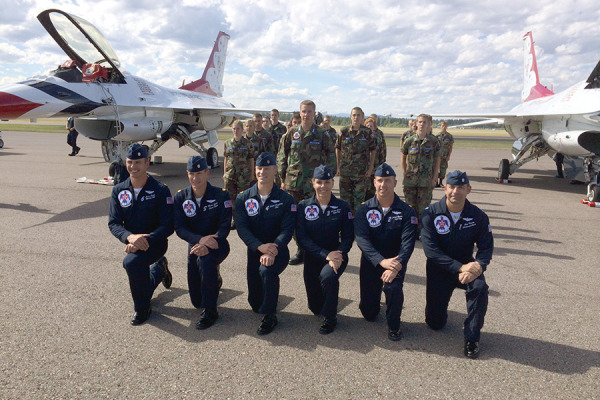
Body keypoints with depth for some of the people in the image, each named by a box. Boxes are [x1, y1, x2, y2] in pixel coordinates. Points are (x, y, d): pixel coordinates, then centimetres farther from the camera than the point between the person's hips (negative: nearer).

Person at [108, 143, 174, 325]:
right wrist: (130, 237, -29)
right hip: (132, 243, 5)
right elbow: (113, 223, -8)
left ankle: (142, 308, -12)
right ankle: (159, 268, 50)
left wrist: (145, 240, -31)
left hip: (155, 242, -5)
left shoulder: (160, 190, -13)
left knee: (131, 262, -34)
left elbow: (168, 226, -17)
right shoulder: (119, 191, -1)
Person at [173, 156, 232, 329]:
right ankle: (214, 281, 39)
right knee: (196, 301, 3)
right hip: (195, 245, 3)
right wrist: (201, 239, -30)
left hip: (218, 245, -3)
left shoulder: (221, 195, -12)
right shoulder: (181, 197, -5)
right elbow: (179, 228, -11)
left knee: (205, 261, -39)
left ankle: (210, 311, -20)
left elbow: (224, 227, -17)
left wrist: (207, 246, -34)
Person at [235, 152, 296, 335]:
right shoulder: (243, 198, 0)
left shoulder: (286, 200, -5)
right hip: (254, 250, 3)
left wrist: (271, 251, -31)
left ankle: (270, 315, -14)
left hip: (278, 250, -2)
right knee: (255, 304, 1)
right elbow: (241, 227, -11)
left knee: (267, 270, -36)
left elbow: (287, 230, -15)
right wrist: (260, 246, -28)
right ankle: (262, 307, 40)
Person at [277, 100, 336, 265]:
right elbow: (281, 157, 11)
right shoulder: (291, 134, 6)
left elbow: (331, 159, 5)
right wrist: (283, 179, 7)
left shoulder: (322, 135, 1)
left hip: (314, 184, -3)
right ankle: (301, 250, 20)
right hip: (293, 183, 3)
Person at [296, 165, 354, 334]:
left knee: (327, 275, -35)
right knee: (315, 307, 4)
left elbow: (348, 237, -5)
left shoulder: (343, 207, -4)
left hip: (337, 254, -1)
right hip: (313, 256, 2)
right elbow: (302, 237, -11)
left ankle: (330, 318, -10)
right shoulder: (303, 206, -4)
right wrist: (325, 255, -22)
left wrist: (338, 255, -24)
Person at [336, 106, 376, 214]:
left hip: (362, 172, -1)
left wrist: (370, 168, -1)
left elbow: (372, 151, 4)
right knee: (345, 197, 8)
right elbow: (338, 149, 8)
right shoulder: (344, 132, 2)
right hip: (345, 171, 1)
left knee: (359, 198, 4)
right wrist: (338, 166, 5)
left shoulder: (368, 133, 0)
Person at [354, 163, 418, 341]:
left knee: (393, 287, -32)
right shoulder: (364, 209, -6)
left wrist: (396, 266, -32)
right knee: (368, 313, 4)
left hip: (396, 261, -1)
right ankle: (376, 294, 40)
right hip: (371, 261, 1)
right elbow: (361, 239, -17)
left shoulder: (406, 211, -6)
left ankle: (393, 324, -2)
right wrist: (382, 261, -31)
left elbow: (408, 243, -16)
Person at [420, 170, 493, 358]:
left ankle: (471, 338, -13)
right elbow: (430, 249, -21)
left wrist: (478, 267, -30)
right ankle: (438, 306, 41)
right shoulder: (430, 214, -15)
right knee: (435, 323, 2)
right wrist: (459, 267, -29)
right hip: (439, 270, -1)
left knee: (480, 287, -33)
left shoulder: (478, 216, -8)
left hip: (467, 265, 1)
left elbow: (486, 248, -9)